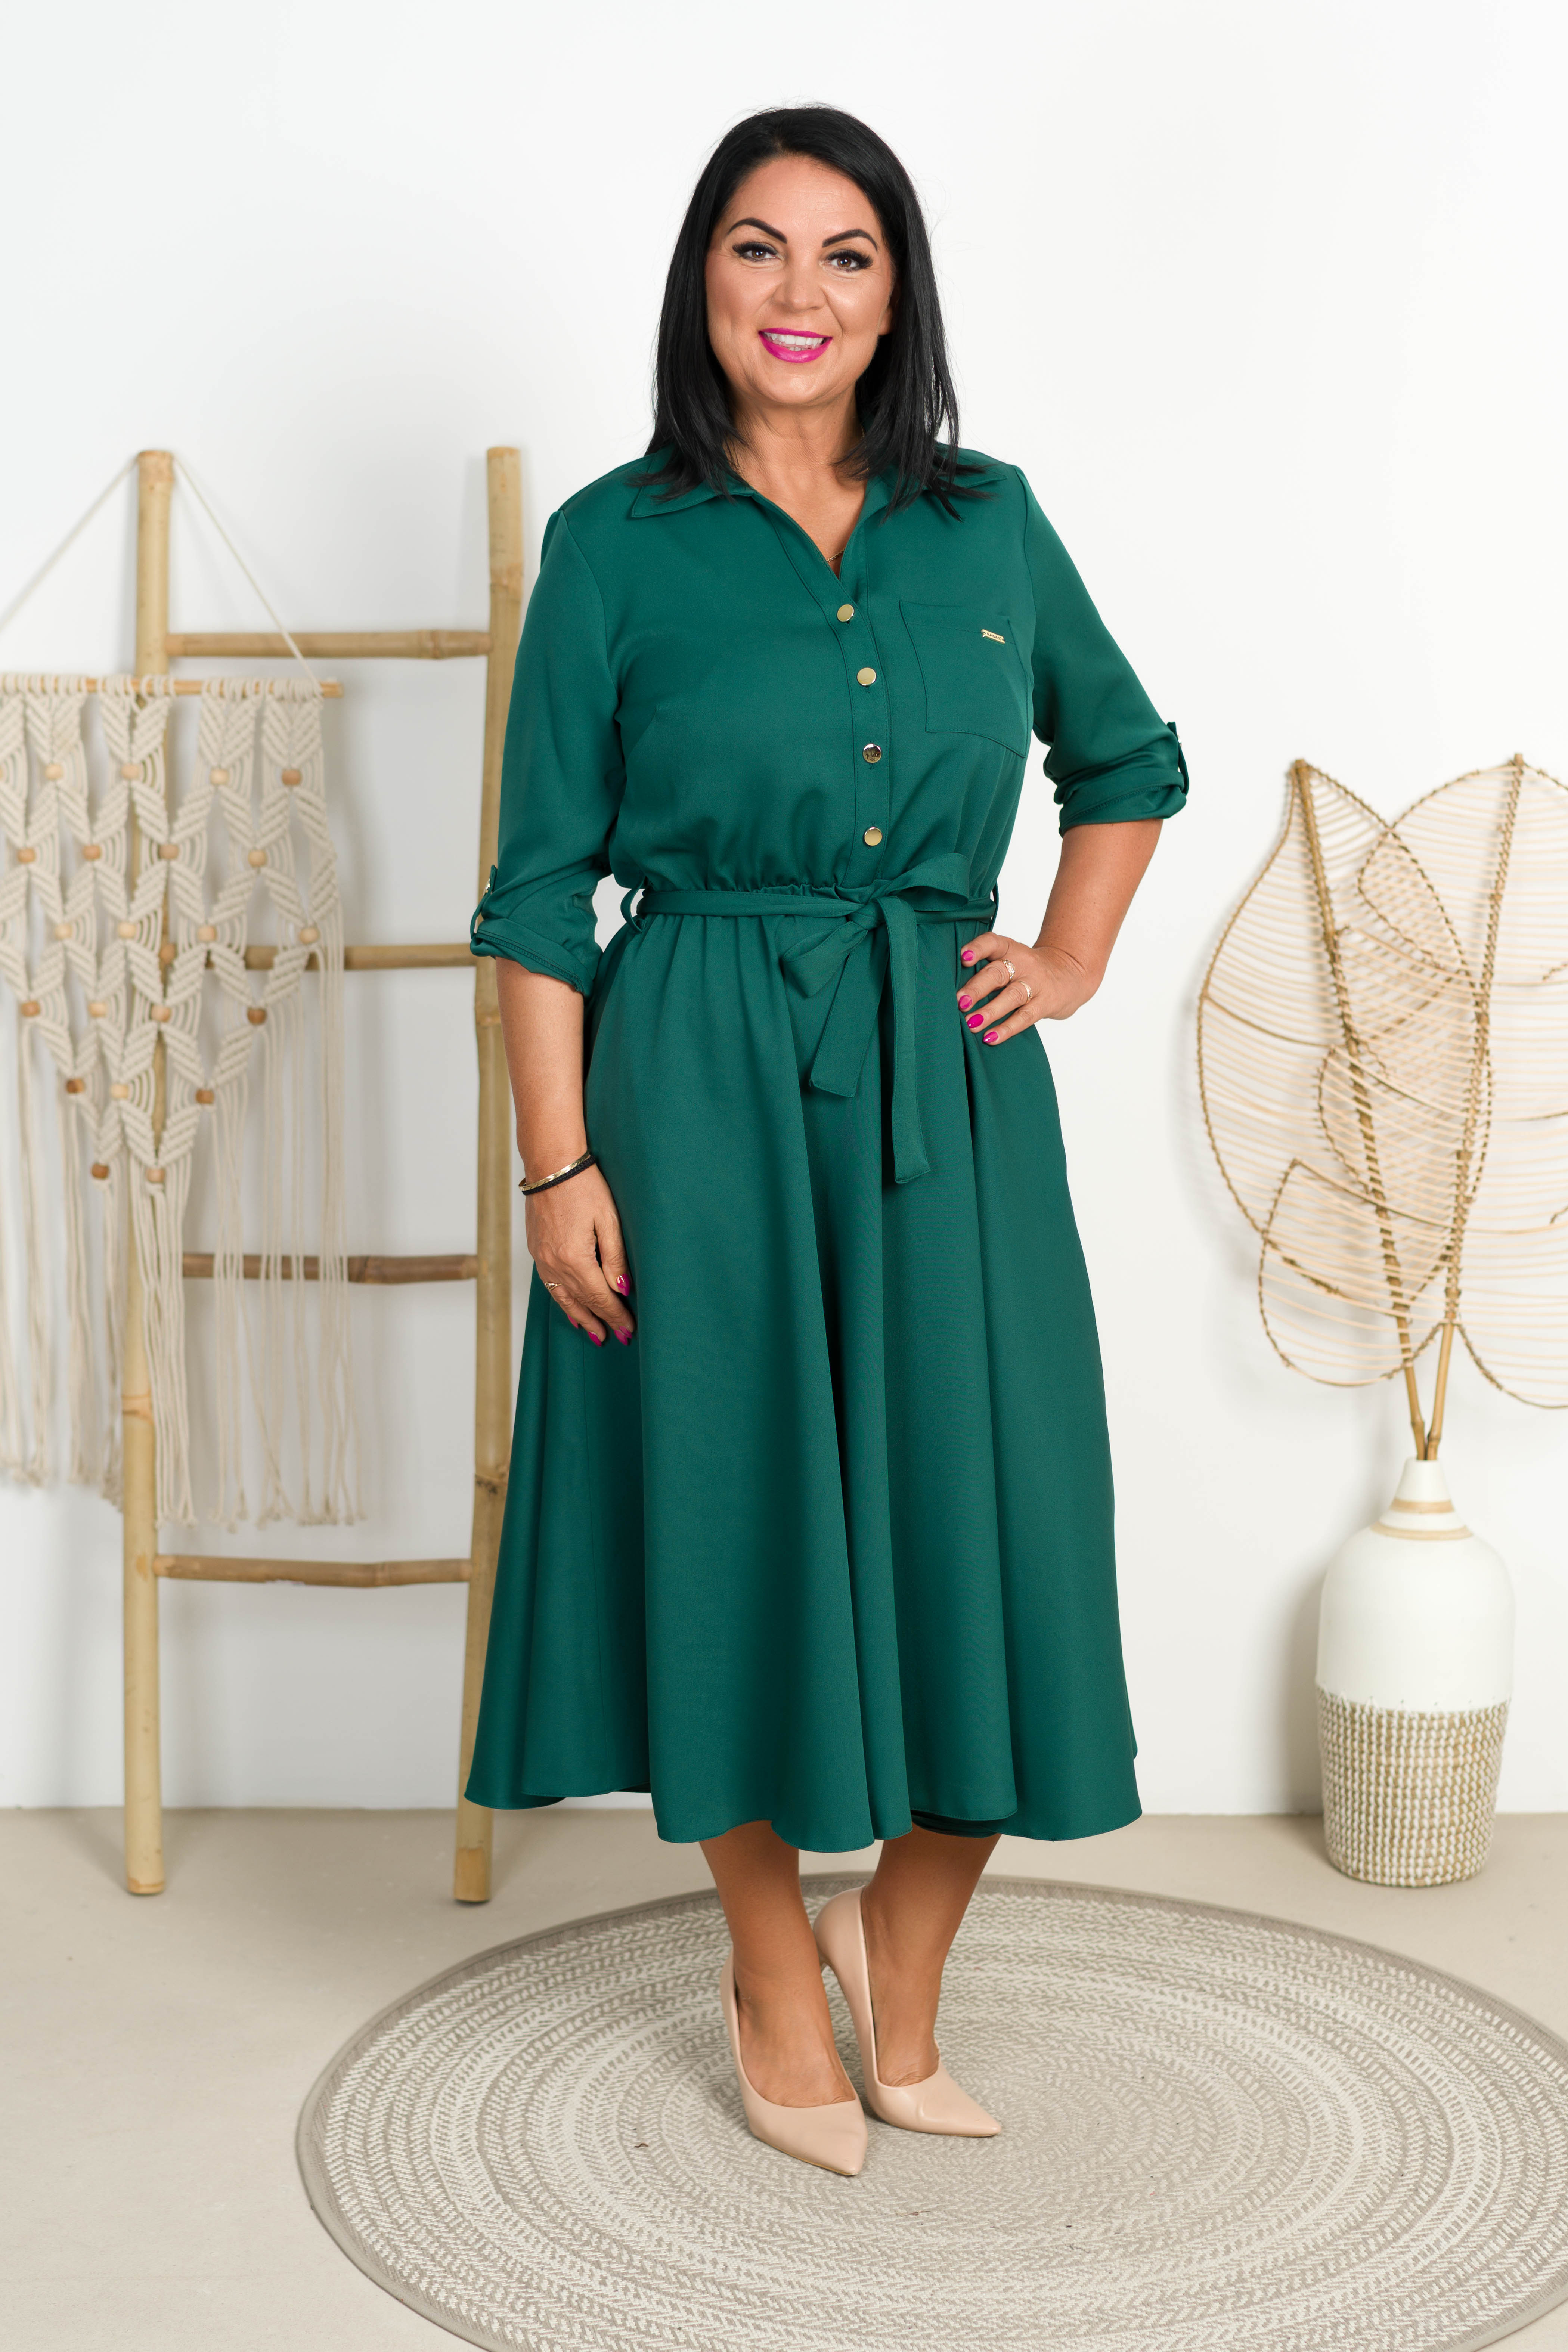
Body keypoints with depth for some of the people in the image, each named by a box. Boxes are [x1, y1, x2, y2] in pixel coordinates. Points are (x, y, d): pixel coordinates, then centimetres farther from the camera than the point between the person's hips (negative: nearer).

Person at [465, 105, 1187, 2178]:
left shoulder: (989, 523, 8)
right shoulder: (620, 546, -1)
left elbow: (1130, 759, 23)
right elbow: (543, 884, -2)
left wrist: (1075, 961, 9)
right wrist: (558, 1162, -8)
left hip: (945, 1083, 3)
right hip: (706, 1084, -2)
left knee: (975, 1522, 3)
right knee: (743, 1514, 6)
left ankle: (903, 1960, 28)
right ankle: (776, 1964, 29)